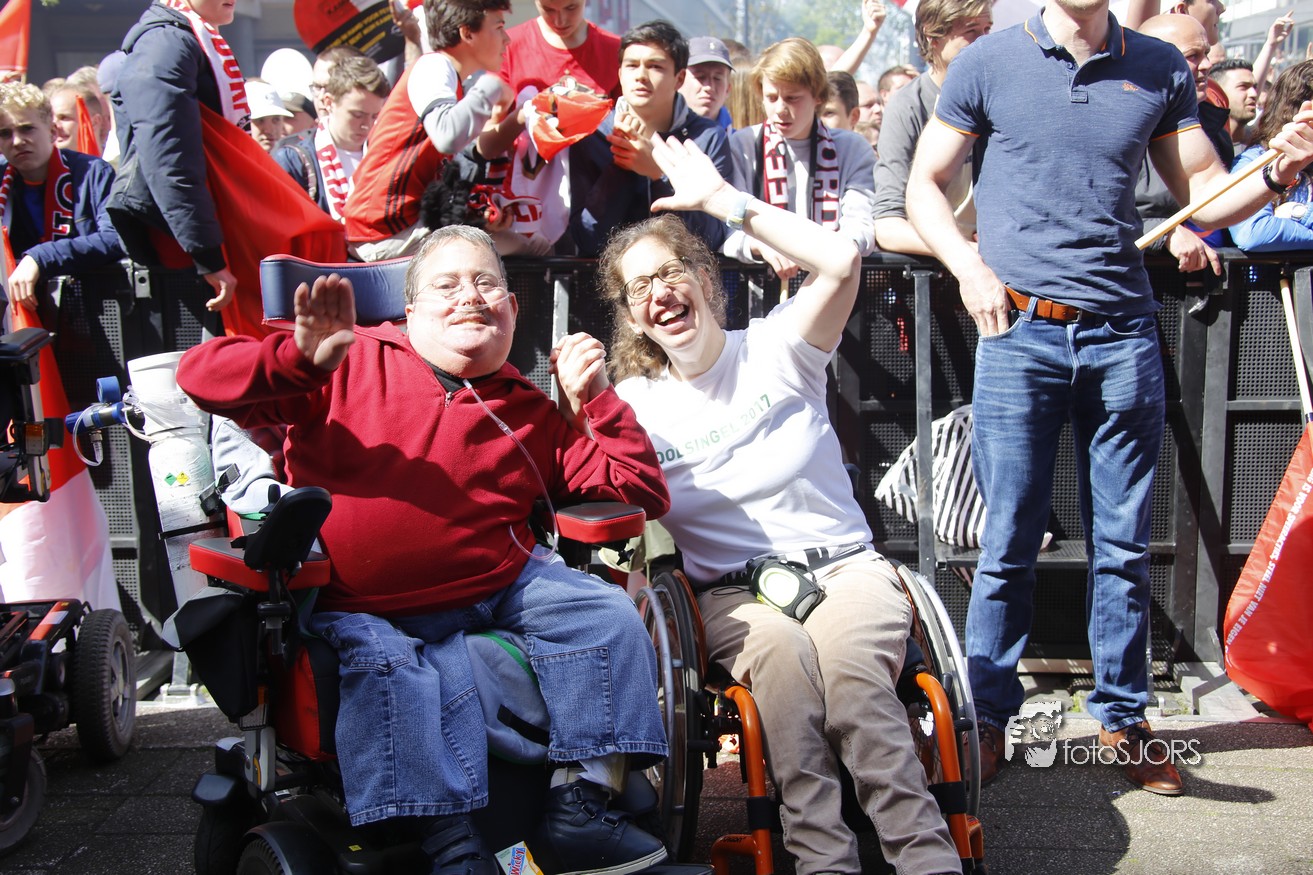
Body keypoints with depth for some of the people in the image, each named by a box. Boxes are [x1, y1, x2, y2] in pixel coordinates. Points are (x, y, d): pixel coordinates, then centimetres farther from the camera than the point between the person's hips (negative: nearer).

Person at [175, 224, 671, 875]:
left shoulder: (534, 414, 13)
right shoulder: (353, 364, 4)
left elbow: (642, 493, 11)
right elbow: (202, 375, -3)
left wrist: (594, 399, 0)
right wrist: (299, 359, -22)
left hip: (500, 589, 4)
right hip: (360, 610, -3)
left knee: (608, 615, -11)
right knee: (386, 669, -33)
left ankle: (579, 807, -7)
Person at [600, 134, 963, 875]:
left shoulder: (776, 351, 5)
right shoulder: (636, 404, 10)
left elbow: (842, 261, -13)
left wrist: (723, 198, -7)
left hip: (845, 566, 0)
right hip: (734, 593, 1)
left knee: (843, 655, -35)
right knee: (783, 648, -36)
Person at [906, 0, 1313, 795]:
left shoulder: (1161, 69, 10)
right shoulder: (987, 64, 4)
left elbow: (1207, 197, 12)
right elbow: (924, 185, 9)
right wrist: (970, 268, -6)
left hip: (1123, 333, 2)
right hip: (1021, 331, -2)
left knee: (1125, 544, 7)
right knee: (1009, 544, 2)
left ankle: (1122, 716, 22)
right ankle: (988, 716, 17)